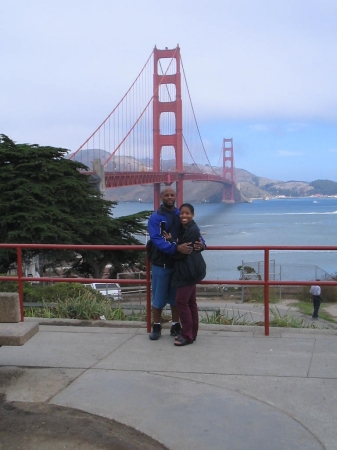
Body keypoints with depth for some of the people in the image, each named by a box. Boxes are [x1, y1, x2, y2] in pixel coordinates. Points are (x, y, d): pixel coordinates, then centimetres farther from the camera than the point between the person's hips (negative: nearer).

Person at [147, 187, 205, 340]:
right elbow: (156, 240, -21)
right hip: (161, 264, -3)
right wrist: (176, 248, -35)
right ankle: (156, 326, 21)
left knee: (176, 297, 13)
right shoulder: (155, 217, -9)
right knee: (158, 298, 5)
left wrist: (201, 243, -20)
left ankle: (176, 326, 26)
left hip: (179, 263, 3)